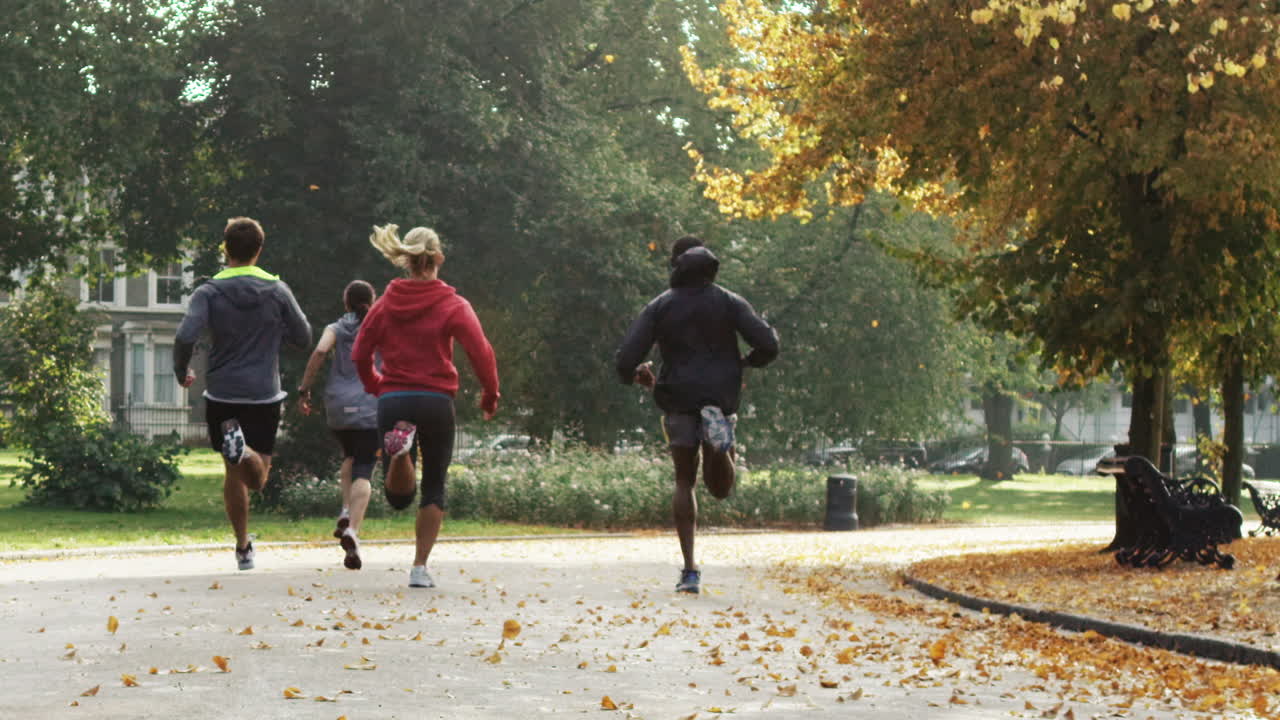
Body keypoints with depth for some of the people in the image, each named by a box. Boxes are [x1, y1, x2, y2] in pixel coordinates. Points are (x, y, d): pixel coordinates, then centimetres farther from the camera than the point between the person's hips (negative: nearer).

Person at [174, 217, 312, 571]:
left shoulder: (209, 292, -5)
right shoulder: (278, 290, -1)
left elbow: (185, 337, -17)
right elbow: (303, 337, 5)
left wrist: (181, 372, 2)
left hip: (222, 395, 1)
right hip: (264, 395, 0)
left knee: (233, 475, 15)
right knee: (257, 478, 1)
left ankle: (243, 548, 15)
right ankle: (244, 451, -33)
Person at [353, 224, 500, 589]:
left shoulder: (386, 304, 5)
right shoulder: (453, 305, -4)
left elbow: (360, 354, 6)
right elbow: (481, 352, -9)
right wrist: (490, 395, 5)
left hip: (392, 402, 2)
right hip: (436, 403, -2)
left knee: (398, 497, 7)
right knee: (434, 488, 12)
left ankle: (399, 449, -26)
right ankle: (420, 568, 4)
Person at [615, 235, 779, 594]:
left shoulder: (660, 306, 3)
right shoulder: (729, 302, 4)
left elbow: (626, 360, -5)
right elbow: (768, 345, -7)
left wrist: (638, 376, 18)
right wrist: (746, 362, 15)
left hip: (679, 403, 0)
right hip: (720, 400, 0)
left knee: (684, 482, 11)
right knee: (720, 489, 9)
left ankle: (690, 570, -2)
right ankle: (718, 433, -25)